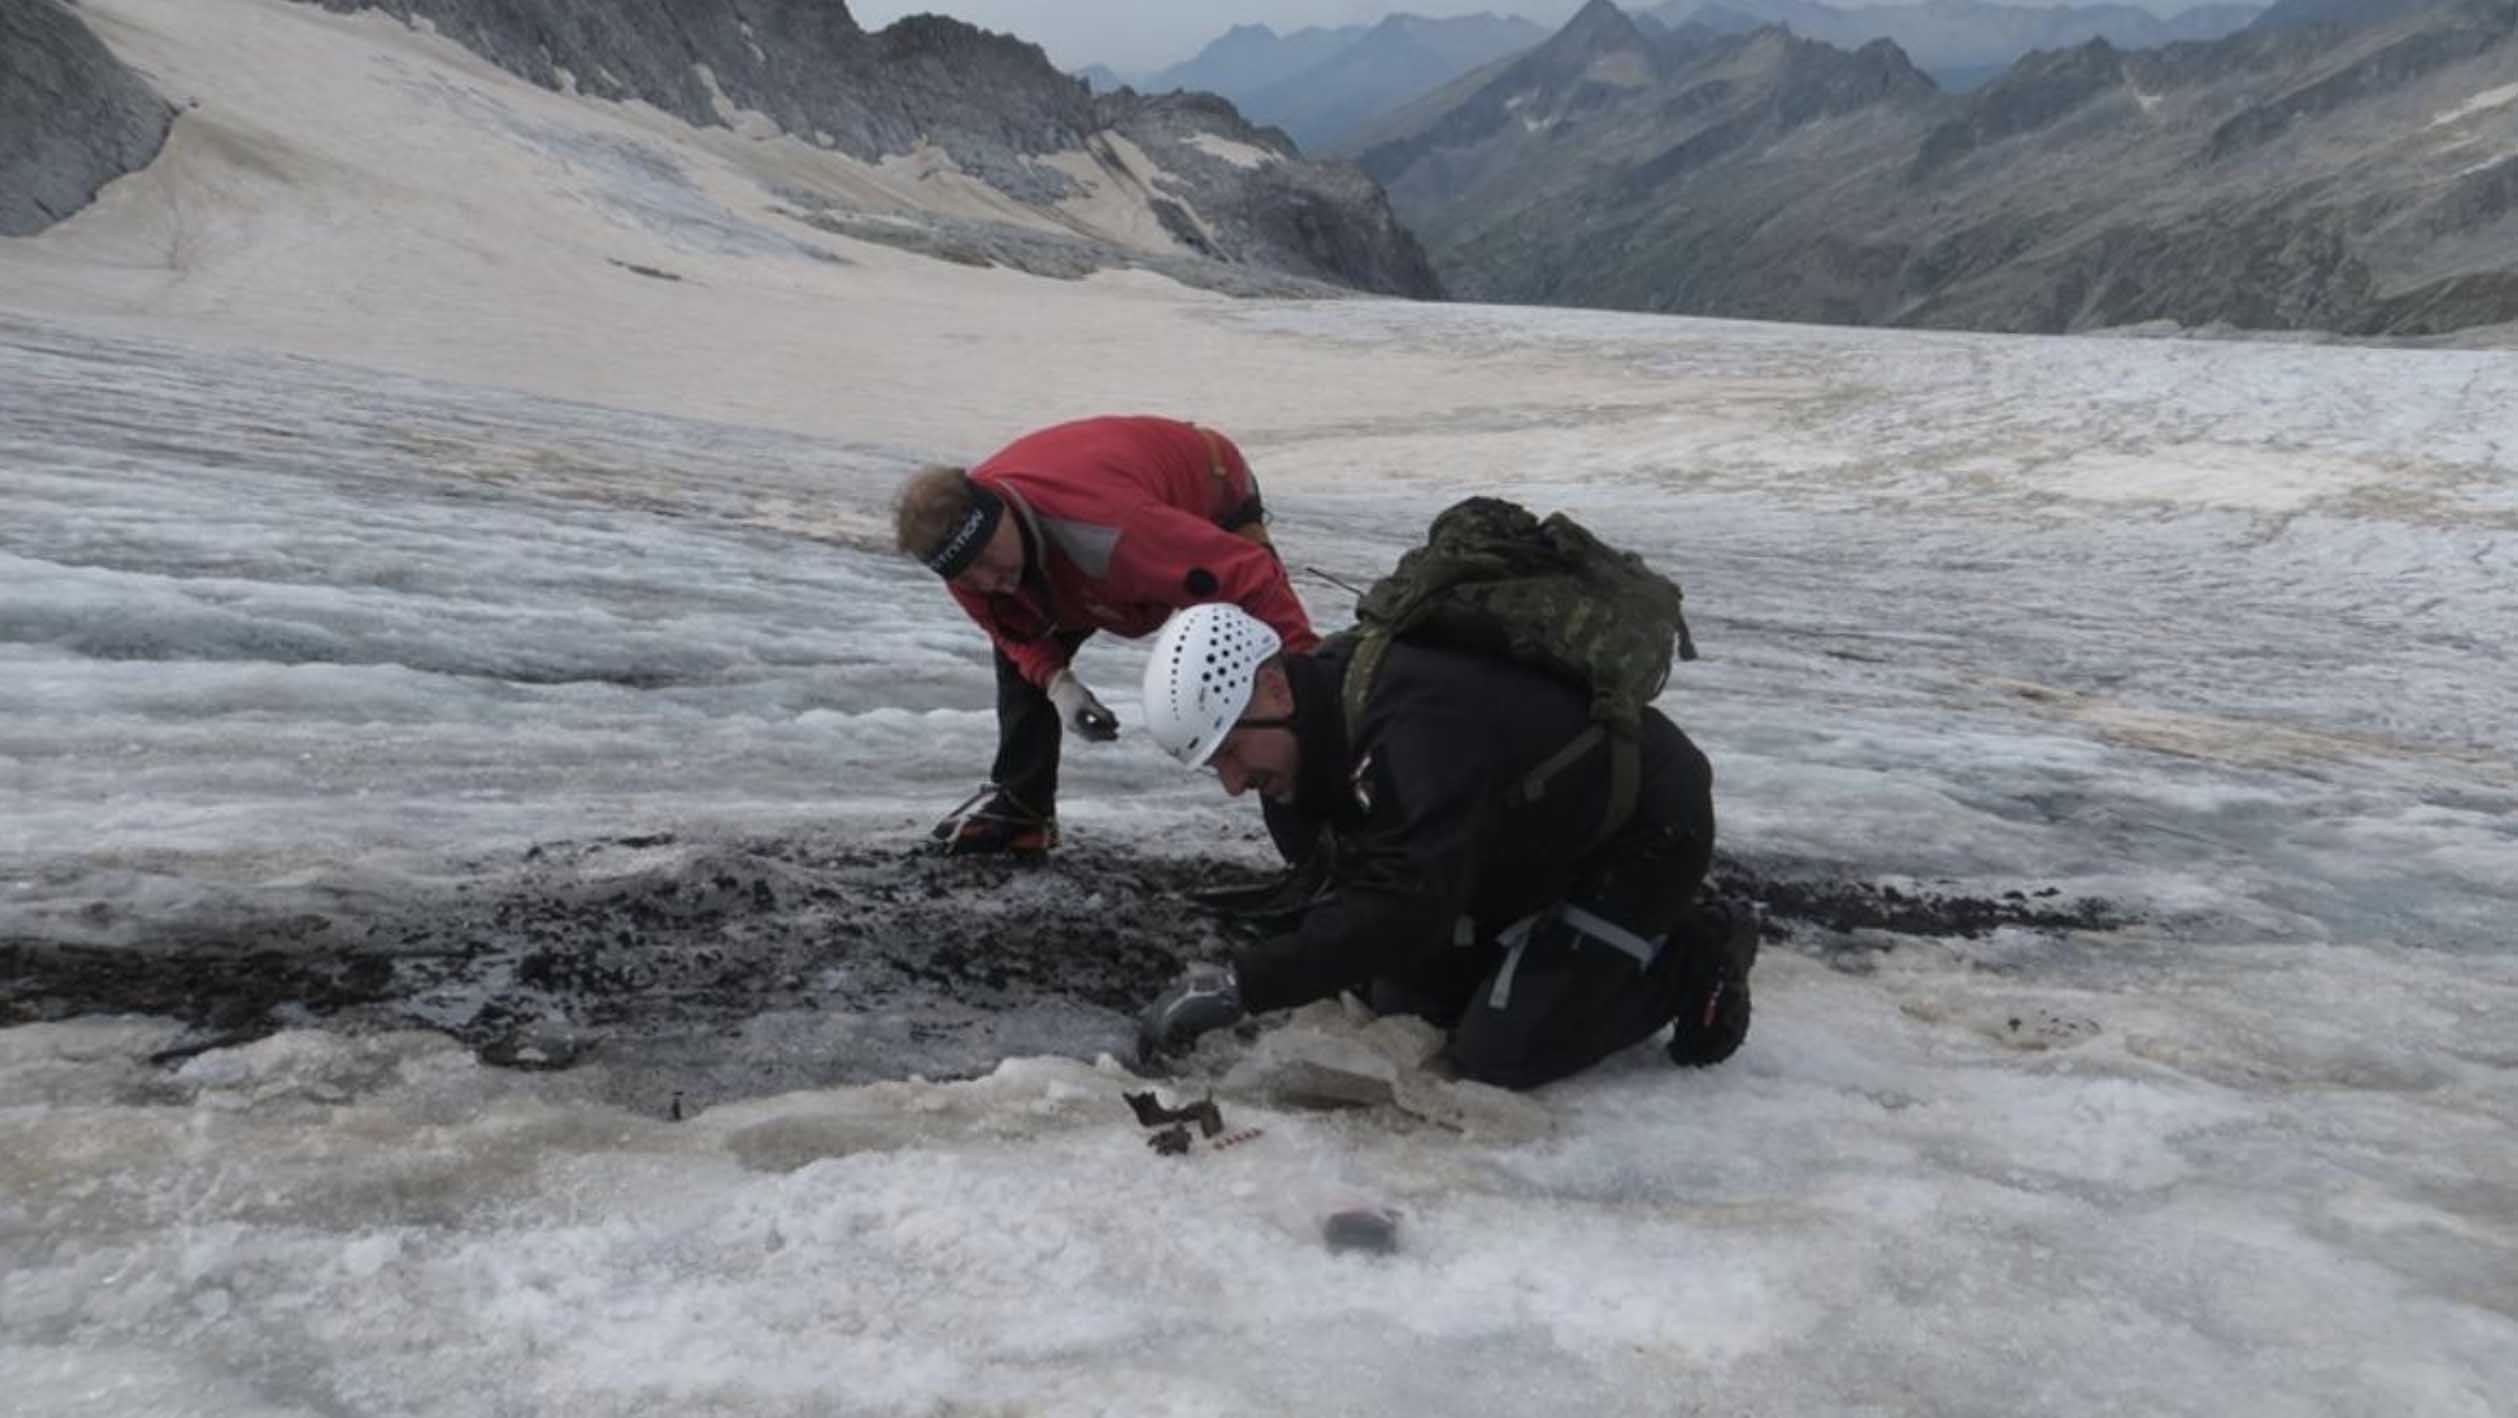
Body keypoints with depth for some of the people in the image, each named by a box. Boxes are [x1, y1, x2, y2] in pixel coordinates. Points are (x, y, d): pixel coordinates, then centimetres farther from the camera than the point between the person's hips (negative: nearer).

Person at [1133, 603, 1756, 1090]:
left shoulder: (1416, 718, -37)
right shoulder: (1333, 699, -6)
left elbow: (1407, 902, -45)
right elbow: (1370, 881, 3)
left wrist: (1239, 985, -44)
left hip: (1646, 832, -9)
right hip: (1545, 840, 10)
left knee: (1498, 1054, -14)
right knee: (1402, 1002, 8)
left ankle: (1695, 957, 3)